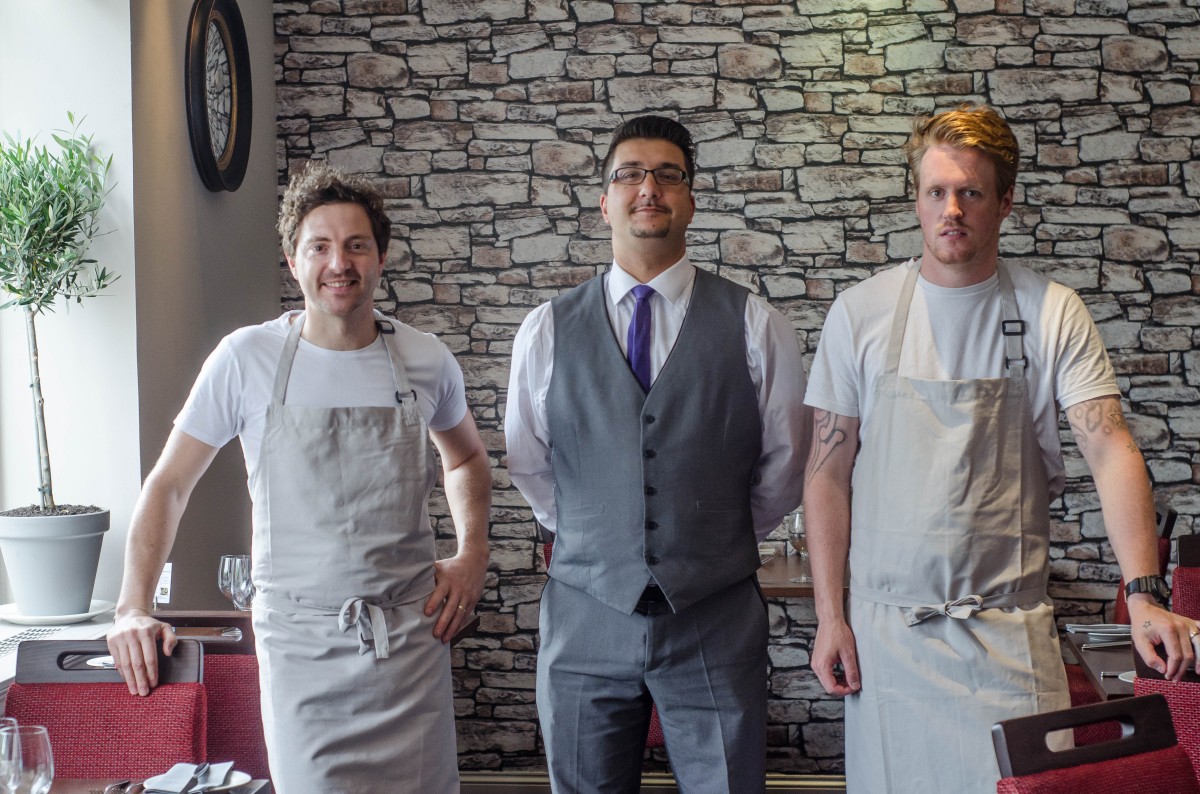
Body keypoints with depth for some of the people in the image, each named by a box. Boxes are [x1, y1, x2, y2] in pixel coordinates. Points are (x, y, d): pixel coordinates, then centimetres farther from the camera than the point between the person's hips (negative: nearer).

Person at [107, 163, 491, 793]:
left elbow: (466, 459, 22)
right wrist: (134, 608, -8)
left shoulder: (426, 360, 1)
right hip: (301, 642, -2)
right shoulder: (248, 358, -6)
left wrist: (473, 554, 8)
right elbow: (168, 485, 2)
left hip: (412, 635, 2)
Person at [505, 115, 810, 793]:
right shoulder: (548, 330, 3)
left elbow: (786, 462, 9)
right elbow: (528, 464, 13)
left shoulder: (756, 325, 0)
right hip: (586, 615, 1)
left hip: (716, 619, -1)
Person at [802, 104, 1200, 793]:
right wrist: (829, 616, -1)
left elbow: (1110, 448, -9)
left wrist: (1144, 594, -22)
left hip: (1012, 630, -1)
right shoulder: (861, 313, 2)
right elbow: (829, 470, 3)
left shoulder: (1053, 313, -1)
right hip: (888, 625, 1)